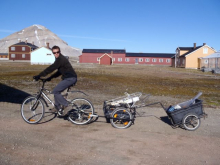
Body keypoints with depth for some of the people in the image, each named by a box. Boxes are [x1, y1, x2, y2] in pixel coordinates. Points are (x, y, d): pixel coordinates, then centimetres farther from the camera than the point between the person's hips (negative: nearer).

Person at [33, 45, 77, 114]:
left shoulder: (60, 59, -14)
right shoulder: (60, 59, 19)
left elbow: (51, 68, -20)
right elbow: (59, 71, 25)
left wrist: (39, 75, -19)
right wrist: (50, 77, 18)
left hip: (70, 78, -10)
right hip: (69, 78, 10)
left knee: (55, 91, -10)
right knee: (57, 91, 14)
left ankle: (65, 104, 2)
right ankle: (57, 107, 22)